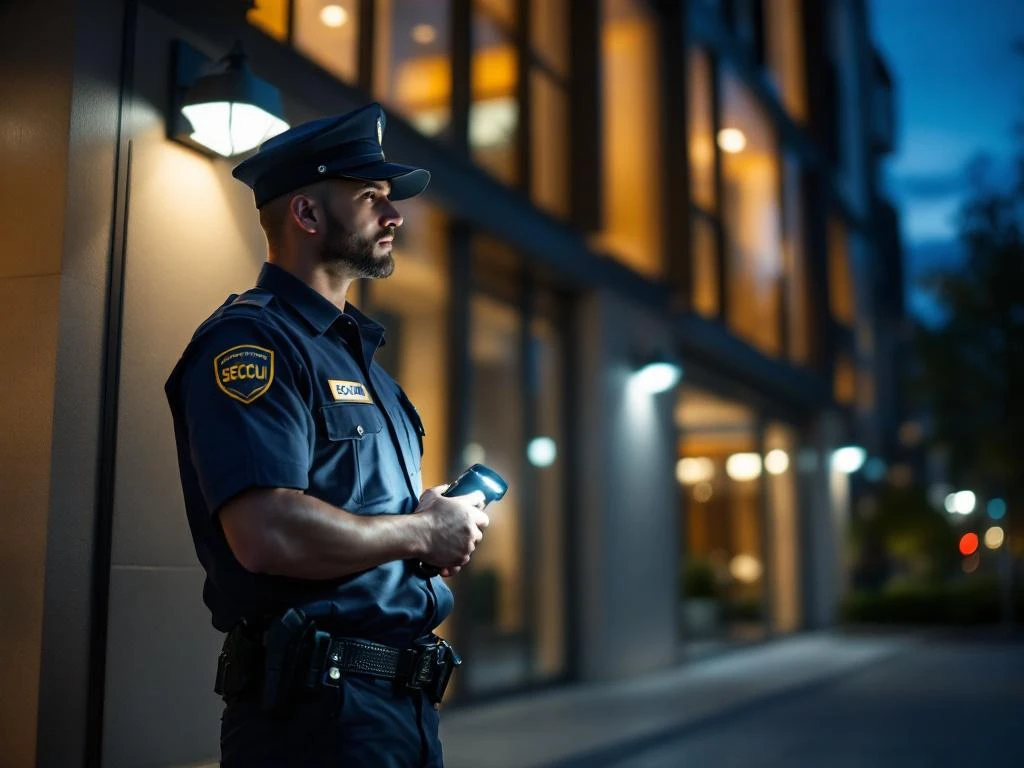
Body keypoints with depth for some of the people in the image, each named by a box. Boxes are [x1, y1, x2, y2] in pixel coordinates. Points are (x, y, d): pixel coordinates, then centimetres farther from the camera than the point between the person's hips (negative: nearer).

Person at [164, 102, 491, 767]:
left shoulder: (359, 354, 17)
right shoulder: (250, 340, -13)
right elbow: (268, 534, -27)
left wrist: (443, 518, 4)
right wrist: (424, 533, -14)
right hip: (317, 711, -9)